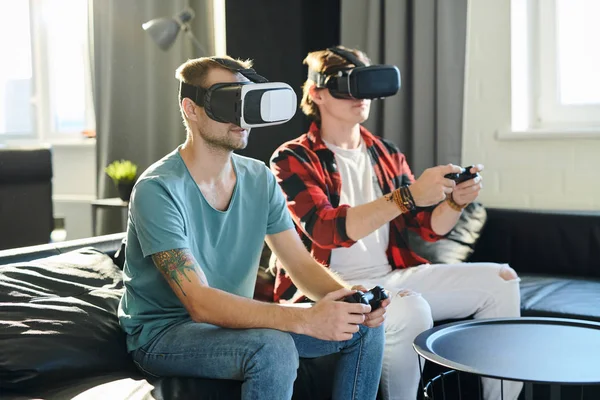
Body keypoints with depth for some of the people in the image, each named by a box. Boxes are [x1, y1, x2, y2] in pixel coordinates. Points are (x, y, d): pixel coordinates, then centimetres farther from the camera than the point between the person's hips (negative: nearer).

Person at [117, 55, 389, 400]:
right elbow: (200, 303, -29)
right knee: (274, 349, -34)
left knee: (364, 326, -4)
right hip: (163, 333, -6)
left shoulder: (260, 180, 0)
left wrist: (350, 297, -25)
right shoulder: (159, 189, -22)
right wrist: (306, 320, -39)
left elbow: (302, 264, -2)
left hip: (234, 318, 7)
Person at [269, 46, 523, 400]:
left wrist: (456, 201, -12)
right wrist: (408, 195, -33)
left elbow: (430, 228, 11)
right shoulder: (293, 159, -7)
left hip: (392, 277, 7)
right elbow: (326, 229, -24)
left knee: (501, 280, -2)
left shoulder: (386, 154, 12)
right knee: (411, 309, -34)